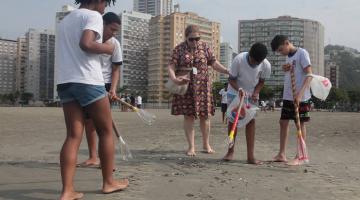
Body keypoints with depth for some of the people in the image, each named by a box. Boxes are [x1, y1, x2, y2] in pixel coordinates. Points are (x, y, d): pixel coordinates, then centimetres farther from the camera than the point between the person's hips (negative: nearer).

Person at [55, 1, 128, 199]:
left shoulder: (64, 20, 25)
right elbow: (86, 43, -19)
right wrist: (106, 48, -3)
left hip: (64, 81, 7)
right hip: (88, 81, -7)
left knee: (73, 135, 2)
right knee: (106, 131, 7)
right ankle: (108, 182, 16)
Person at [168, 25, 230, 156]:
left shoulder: (204, 47, 5)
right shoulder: (179, 49, -1)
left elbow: (214, 63, 5)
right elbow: (171, 66, -7)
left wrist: (228, 71, -9)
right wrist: (174, 79, -27)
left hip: (202, 86, 2)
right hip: (186, 87, -1)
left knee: (205, 115, 6)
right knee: (188, 116, -1)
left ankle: (206, 144, 24)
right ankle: (191, 147, 10)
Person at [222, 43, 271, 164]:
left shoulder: (266, 65, -20)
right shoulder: (239, 60, -27)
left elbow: (261, 82, -3)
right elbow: (231, 79, -16)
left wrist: (255, 93, -20)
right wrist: (239, 89, -34)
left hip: (252, 94, 1)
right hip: (235, 92, -1)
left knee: (251, 121, -7)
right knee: (233, 120, 0)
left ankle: (250, 156, -6)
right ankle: (230, 151, 14)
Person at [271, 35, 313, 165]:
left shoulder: (302, 53, -7)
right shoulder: (288, 57, 17)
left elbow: (309, 75, -14)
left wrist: (300, 93, -24)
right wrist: (285, 69, 2)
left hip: (300, 97, -8)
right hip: (287, 96, 8)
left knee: (300, 124, -1)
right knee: (283, 122, 7)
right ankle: (282, 154, 15)